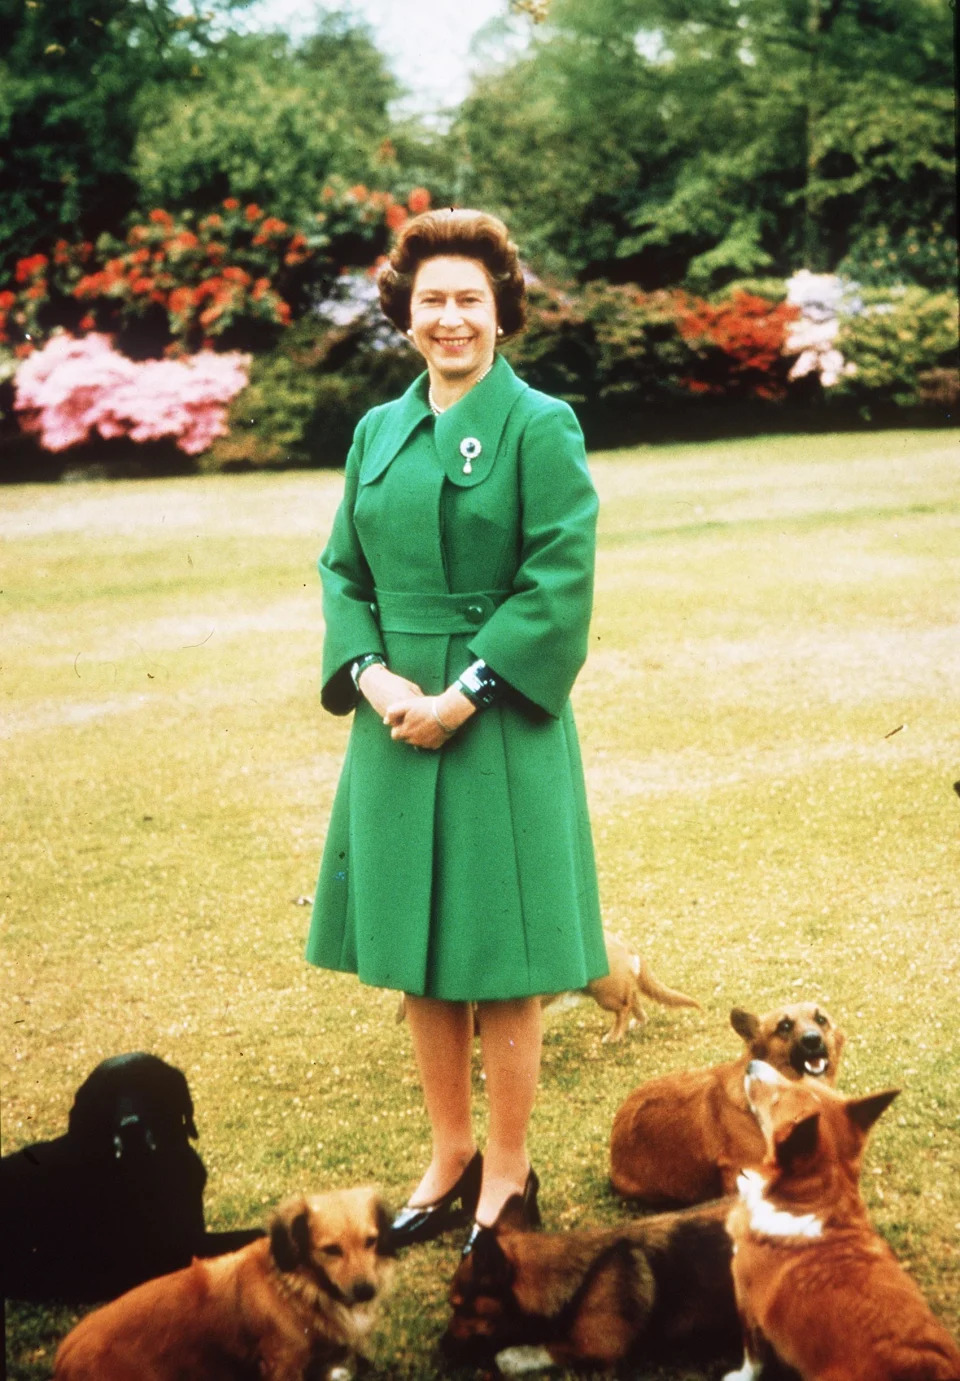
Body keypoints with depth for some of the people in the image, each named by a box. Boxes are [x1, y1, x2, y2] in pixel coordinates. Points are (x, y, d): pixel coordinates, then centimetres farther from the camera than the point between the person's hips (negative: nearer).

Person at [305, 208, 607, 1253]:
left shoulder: (538, 427, -6)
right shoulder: (378, 432, 10)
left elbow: (559, 584, -12)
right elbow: (343, 569, 11)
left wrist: (464, 696, -16)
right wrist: (373, 676, -7)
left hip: (499, 727, -5)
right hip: (396, 719, 5)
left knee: (496, 962, 2)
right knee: (417, 960, 12)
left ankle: (508, 1176, 17)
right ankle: (450, 1160, 27)